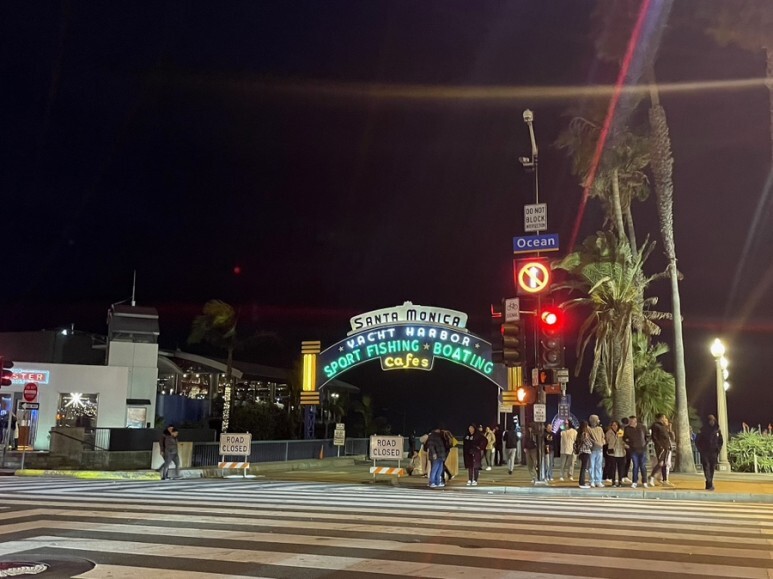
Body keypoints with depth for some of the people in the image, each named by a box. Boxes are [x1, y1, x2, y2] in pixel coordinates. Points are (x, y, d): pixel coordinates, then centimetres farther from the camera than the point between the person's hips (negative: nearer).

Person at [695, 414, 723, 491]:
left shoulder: (717, 430, 6)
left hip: (714, 453, 3)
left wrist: (718, 449, 4)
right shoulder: (703, 430, -2)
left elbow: (721, 441, 15)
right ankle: (710, 484, -18)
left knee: (712, 468, 6)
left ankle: (709, 484, 16)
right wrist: (701, 450, -5)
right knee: (706, 468, -12)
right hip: (705, 452, -3)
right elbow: (697, 441, 1)